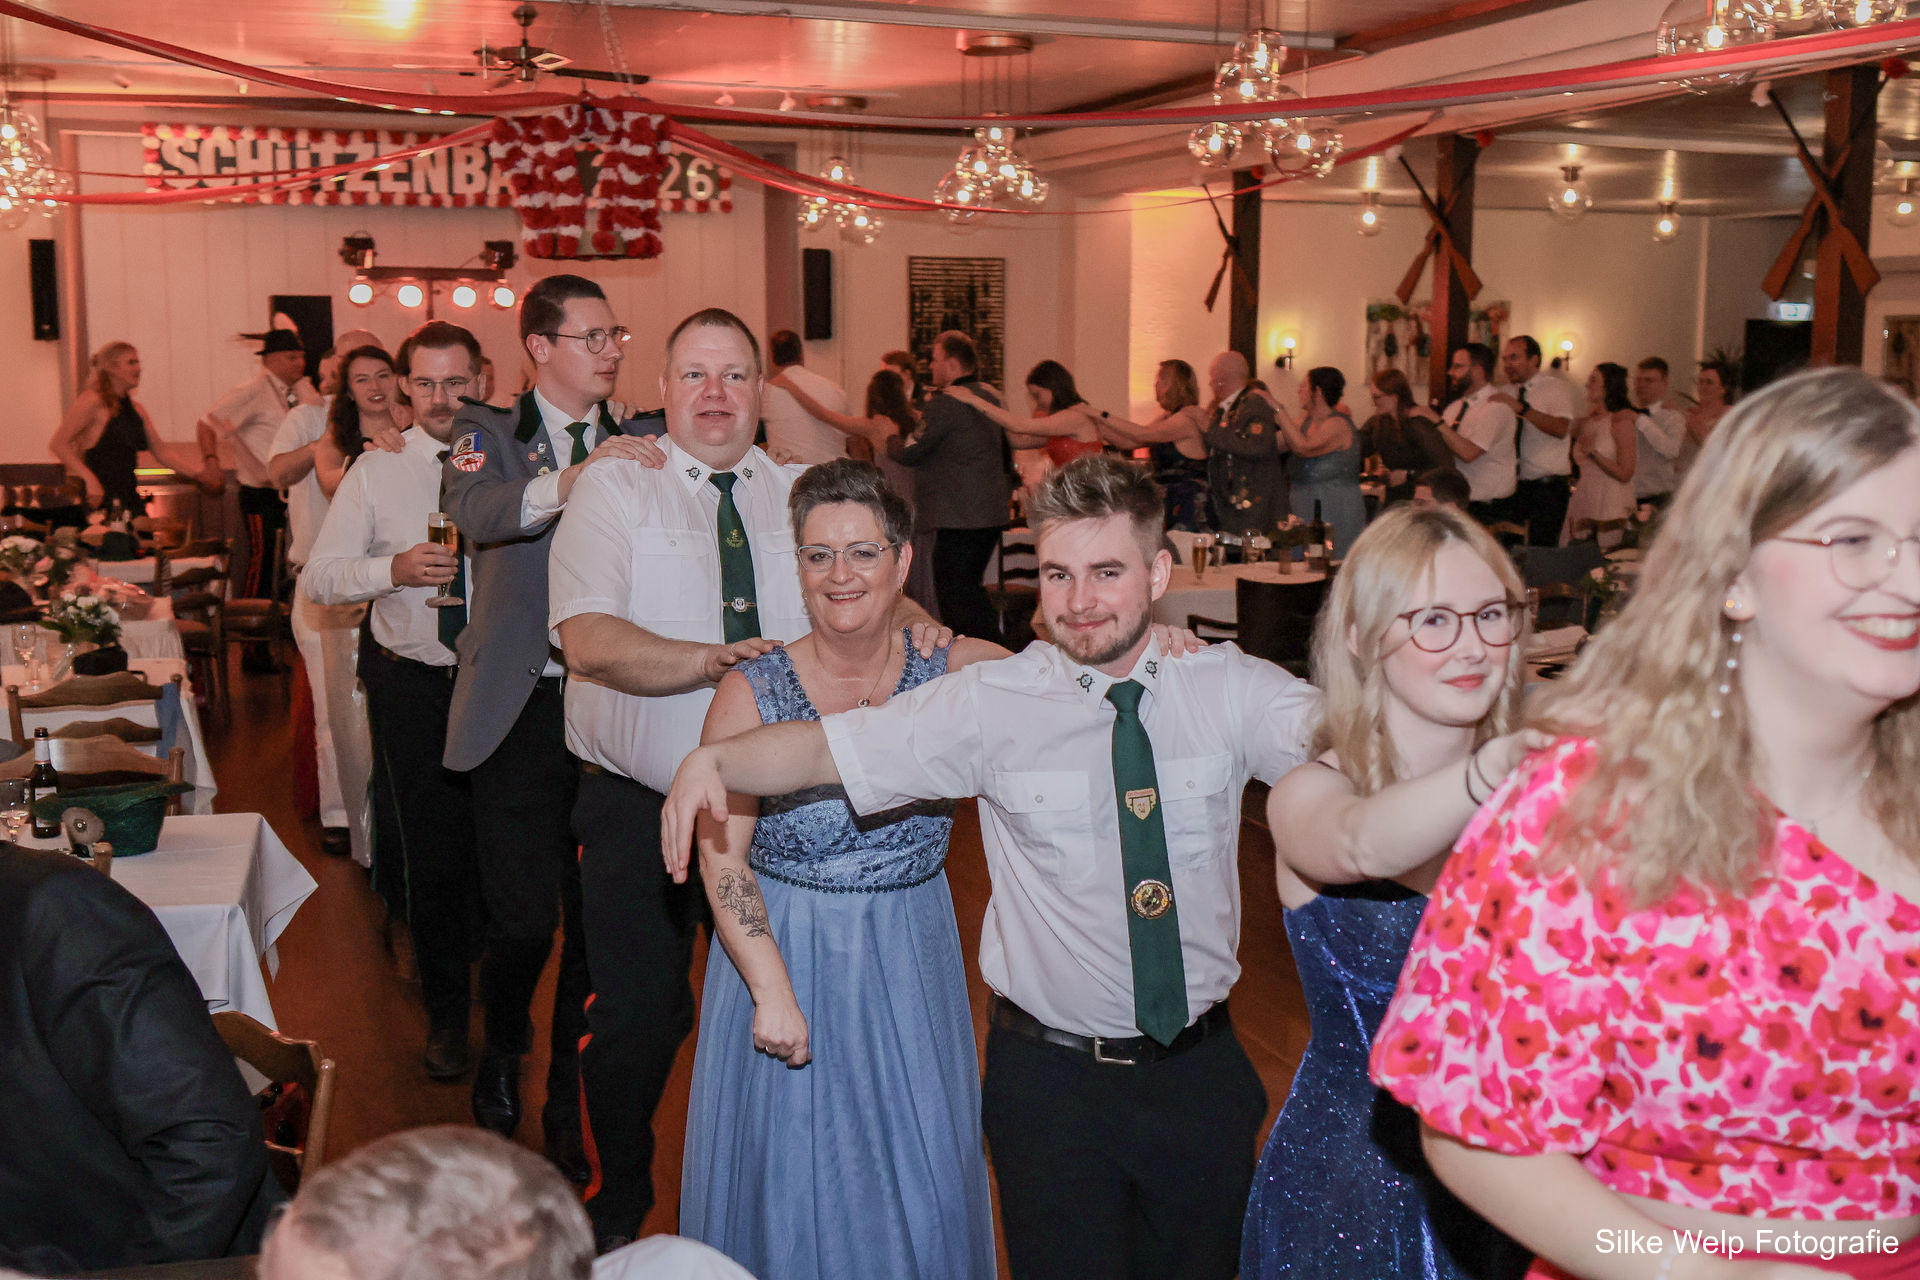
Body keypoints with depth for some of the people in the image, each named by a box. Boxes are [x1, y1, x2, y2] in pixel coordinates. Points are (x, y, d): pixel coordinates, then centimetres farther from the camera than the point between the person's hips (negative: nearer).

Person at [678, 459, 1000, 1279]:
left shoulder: (957, 673, -6)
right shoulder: (750, 694, -10)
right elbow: (722, 859, -12)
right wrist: (772, 990, -18)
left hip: (911, 965, 2)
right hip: (785, 955, -1)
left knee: (919, 1176, 14)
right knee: (790, 1181, 11)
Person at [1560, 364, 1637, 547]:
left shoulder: (1621, 420, -6)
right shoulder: (1585, 421, 12)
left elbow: (1625, 474, -12)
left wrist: (1594, 453, -17)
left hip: (1611, 505, -6)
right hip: (1583, 501, 6)